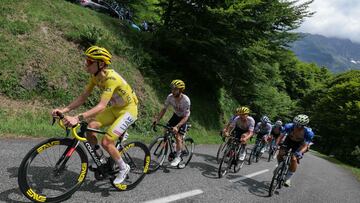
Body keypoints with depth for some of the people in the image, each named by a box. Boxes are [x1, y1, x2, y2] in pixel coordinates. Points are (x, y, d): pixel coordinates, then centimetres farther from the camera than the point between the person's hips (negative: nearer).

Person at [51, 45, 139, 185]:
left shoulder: (111, 78, -31)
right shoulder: (95, 76, -5)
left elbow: (101, 106, -38)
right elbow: (83, 97, -2)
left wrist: (77, 118, -46)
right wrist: (64, 110, -14)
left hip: (128, 110, -8)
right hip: (115, 108, 8)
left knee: (106, 142, -16)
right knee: (90, 127, -8)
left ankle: (124, 168, 10)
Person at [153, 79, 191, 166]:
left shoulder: (186, 100, -34)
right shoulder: (170, 97, -21)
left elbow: (186, 117, -31)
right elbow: (164, 109, -9)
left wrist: (177, 126, -42)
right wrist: (157, 119, -20)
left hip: (184, 118, -5)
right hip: (175, 115, 5)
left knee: (178, 137, -13)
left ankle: (178, 157, 8)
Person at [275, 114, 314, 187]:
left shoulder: (308, 132, -33)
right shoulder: (289, 126, -32)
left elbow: (305, 146, -31)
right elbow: (280, 137, -26)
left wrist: (300, 152, -50)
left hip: (299, 144, -2)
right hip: (289, 140, 2)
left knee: (294, 159, -20)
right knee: (280, 154, -16)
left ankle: (288, 178, -1)